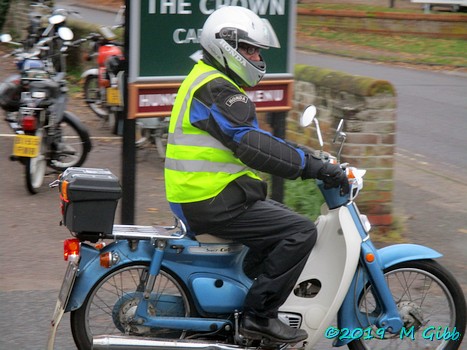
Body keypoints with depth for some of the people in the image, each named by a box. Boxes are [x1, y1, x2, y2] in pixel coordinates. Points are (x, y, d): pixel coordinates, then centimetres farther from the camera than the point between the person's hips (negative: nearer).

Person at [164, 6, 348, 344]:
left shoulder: (209, 82, 19)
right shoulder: (215, 89, -16)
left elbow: (256, 138, 22)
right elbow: (253, 146, -25)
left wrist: (308, 160, 15)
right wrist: (313, 167, -24)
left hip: (202, 197, 11)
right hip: (214, 203, -11)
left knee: (286, 221, 22)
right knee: (301, 231, -16)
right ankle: (259, 314, -14)